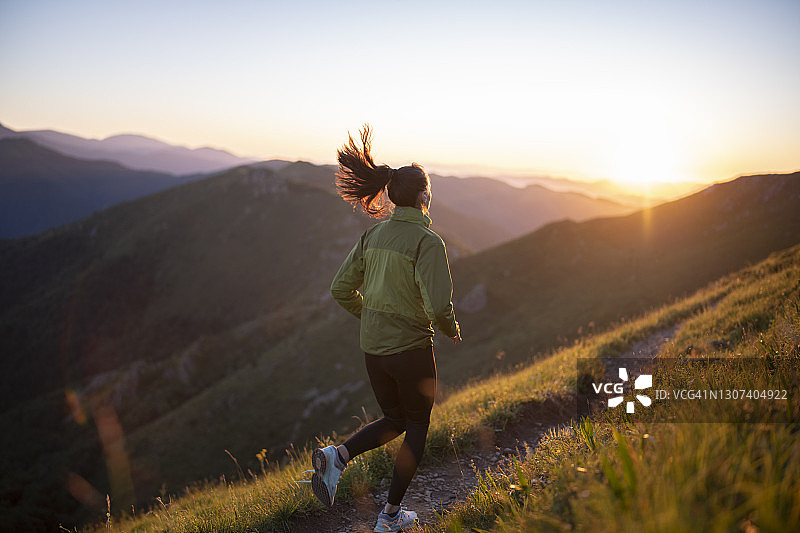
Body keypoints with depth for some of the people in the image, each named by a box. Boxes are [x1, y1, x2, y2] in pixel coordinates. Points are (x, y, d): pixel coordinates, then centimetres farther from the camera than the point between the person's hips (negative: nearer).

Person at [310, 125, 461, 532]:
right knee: (417, 427, 16)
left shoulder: (373, 235, 3)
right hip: (412, 349, -6)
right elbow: (438, 307, -23)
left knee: (394, 421, 24)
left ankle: (337, 456, 0)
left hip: (373, 347, 6)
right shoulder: (427, 242, -16)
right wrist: (452, 331, -1)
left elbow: (341, 290, 5)